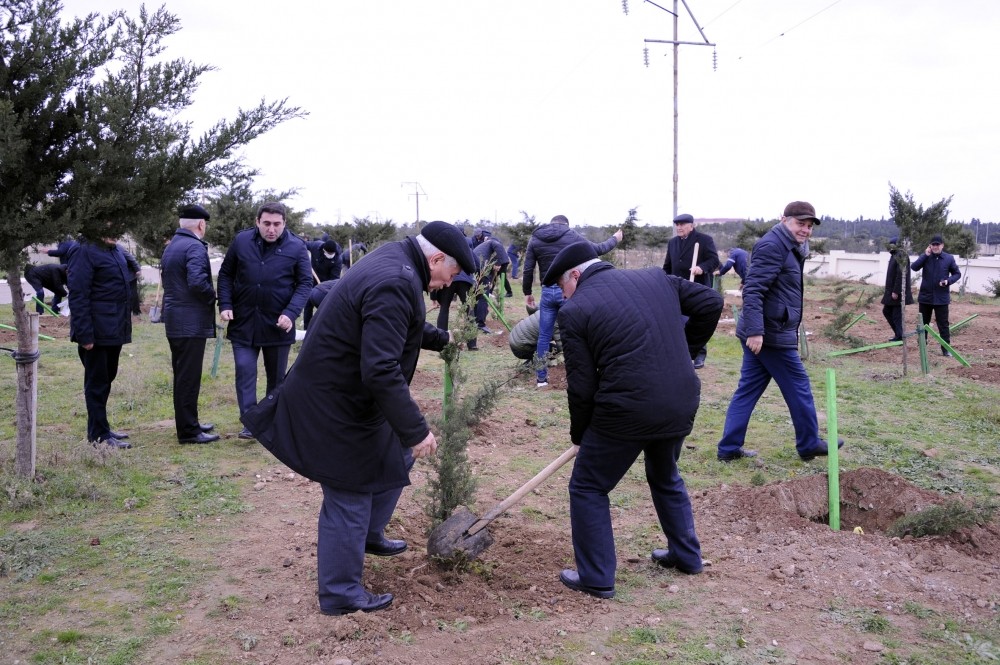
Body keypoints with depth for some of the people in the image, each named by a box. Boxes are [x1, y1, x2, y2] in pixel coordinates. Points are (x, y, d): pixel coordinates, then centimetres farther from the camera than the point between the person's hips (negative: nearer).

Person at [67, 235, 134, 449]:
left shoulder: (115, 250, 14)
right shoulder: (83, 251, -14)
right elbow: (78, 296, -18)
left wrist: (124, 327, 18)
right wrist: (84, 335, -21)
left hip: (114, 330, 9)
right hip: (97, 332, -9)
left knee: (106, 379, 17)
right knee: (97, 383, 0)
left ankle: (101, 428, 29)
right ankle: (99, 435, 8)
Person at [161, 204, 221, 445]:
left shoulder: (170, 246, 16)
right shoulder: (195, 247, -15)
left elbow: (168, 280, 18)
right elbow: (197, 282, -27)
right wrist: (213, 297, -10)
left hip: (174, 321, 10)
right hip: (191, 322, -10)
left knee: (183, 375, 17)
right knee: (189, 377, -4)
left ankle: (188, 423, 27)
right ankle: (188, 431, 1)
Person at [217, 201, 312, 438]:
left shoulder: (296, 247, -7)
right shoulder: (241, 241, 0)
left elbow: (305, 283, -5)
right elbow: (226, 275, 9)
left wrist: (291, 313, -18)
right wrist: (225, 305, -3)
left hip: (278, 324, -1)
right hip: (243, 322, 1)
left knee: (277, 376, 10)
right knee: (245, 371, -5)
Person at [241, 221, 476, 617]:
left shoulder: (394, 258, 4)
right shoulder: (395, 285, -29)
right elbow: (382, 371, -33)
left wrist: (440, 339, 34)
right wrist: (416, 430, -26)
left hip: (345, 392, 10)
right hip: (336, 408, -10)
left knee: (396, 457, 22)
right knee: (348, 498, 1)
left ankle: (370, 536, 42)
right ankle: (340, 594, 17)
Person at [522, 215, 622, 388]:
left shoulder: (535, 239, 7)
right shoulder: (572, 236, 0)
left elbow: (527, 270, 5)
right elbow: (598, 249, 9)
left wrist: (527, 292, 16)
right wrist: (615, 239, 27)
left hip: (547, 291, 2)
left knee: (544, 336, 9)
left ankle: (541, 378, 14)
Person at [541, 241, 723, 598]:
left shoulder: (575, 310, -7)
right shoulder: (655, 278, 8)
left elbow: (582, 386, -7)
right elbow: (711, 302, 10)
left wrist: (579, 433, 9)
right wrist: (681, 352, 18)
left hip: (627, 413, -6)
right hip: (681, 404, 7)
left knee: (588, 489, 13)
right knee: (666, 478, 31)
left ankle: (596, 578, 18)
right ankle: (686, 555, 43)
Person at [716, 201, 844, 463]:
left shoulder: (790, 248, 19)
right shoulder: (772, 246, -15)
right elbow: (753, 290, -23)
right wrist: (755, 331, -28)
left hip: (763, 333, 10)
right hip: (771, 334, -10)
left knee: (748, 389, 9)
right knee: (798, 387, 5)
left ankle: (729, 448, 12)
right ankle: (809, 444, 21)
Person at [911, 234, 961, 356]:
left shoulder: (949, 258, -2)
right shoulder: (925, 257, 0)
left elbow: (957, 274, 5)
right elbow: (914, 267, -15)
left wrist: (948, 280, -14)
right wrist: (925, 255, -21)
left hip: (941, 298, -1)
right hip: (925, 296, 2)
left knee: (943, 324, 0)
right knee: (923, 323, 13)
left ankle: (946, 349, 5)